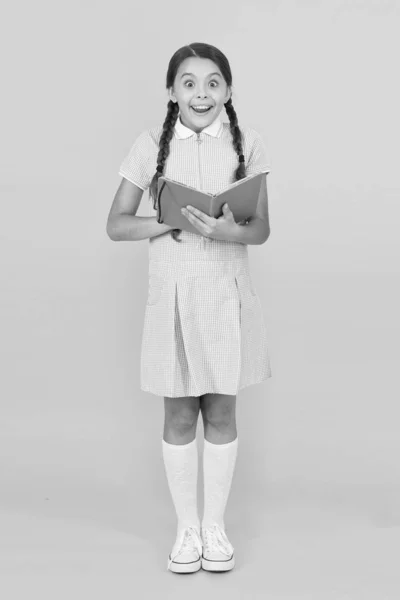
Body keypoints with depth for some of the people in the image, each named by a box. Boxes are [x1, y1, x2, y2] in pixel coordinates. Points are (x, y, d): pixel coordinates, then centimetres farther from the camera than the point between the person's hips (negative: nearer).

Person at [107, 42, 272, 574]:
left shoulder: (247, 143, 0)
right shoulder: (152, 145, -1)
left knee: (221, 412, 9)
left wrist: (228, 231, -23)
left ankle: (216, 526, 26)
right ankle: (187, 528, 25)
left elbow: (261, 228, -2)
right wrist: (172, 220, -17)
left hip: (227, 293, 0)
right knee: (179, 415, 7)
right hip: (172, 292, 0)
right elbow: (116, 224, -1)